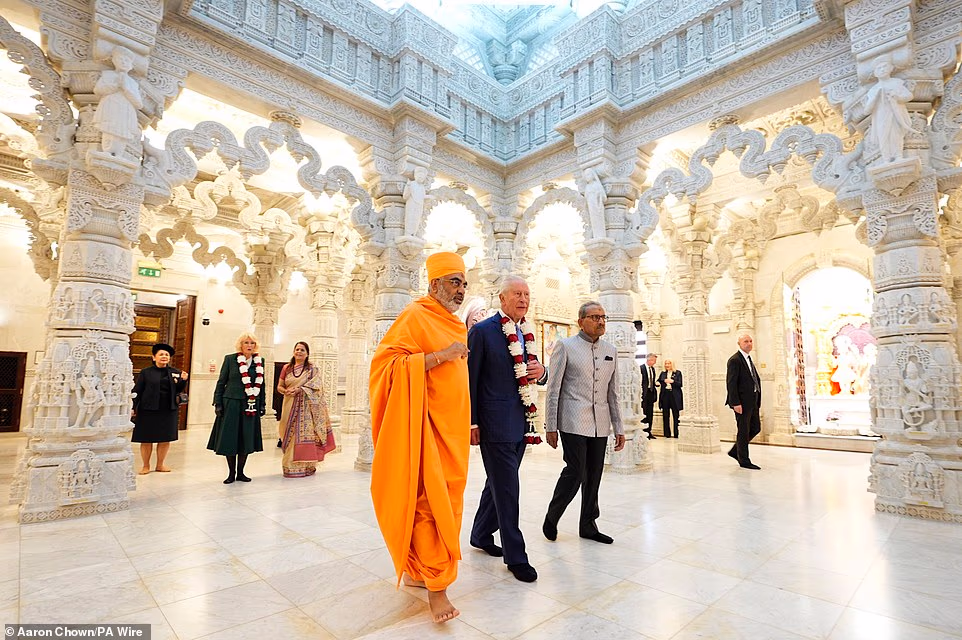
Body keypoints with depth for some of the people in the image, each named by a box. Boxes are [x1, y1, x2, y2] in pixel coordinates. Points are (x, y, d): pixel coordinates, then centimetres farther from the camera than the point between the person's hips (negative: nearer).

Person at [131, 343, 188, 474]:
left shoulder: (175, 372, 7)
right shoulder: (146, 372, -2)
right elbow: (137, 391, -3)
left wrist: (183, 380, -8)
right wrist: (133, 408, -9)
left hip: (168, 410, 3)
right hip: (148, 410, -3)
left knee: (165, 439, 9)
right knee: (146, 439, 5)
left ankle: (160, 465, 24)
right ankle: (146, 466, 21)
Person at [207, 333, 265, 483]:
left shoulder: (260, 361, 7)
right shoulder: (230, 359, -1)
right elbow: (221, 382, 2)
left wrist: (262, 404, 9)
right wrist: (217, 403, -3)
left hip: (251, 406, 2)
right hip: (231, 404, -2)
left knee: (247, 440, 6)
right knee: (229, 439, 3)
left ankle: (240, 472, 20)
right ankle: (231, 473, 17)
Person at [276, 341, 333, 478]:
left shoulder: (313, 369, 4)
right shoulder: (286, 368, 12)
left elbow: (316, 385, -8)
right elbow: (279, 386, 13)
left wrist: (299, 389, -19)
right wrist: (286, 391, -9)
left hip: (306, 407, -2)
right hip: (290, 407, 3)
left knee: (305, 434, -5)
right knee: (291, 436, 3)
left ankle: (306, 466, 3)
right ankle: (290, 466, 10)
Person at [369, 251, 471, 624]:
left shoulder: (454, 325, 17)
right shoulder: (415, 315, -8)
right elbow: (387, 362, -17)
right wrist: (439, 356, -22)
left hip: (453, 427, 8)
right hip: (428, 425, -8)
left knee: (447, 500, 12)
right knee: (432, 502, -6)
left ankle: (415, 571, 28)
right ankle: (436, 585, 7)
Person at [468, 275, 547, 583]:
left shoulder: (528, 333, 11)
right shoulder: (482, 331, -10)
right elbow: (470, 379, -9)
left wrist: (541, 371, -6)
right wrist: (472, 422, -11)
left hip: (520, 421, 7)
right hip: (495, 422, -7)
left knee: (498, 483, 19)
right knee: (507, 488, 0)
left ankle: (481, 535, 38)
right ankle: (515, 556, 15)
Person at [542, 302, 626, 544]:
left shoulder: (611, 350, 12)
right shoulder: (565, 346, -3)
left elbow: (613, 393, 16)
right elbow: (553, 389, -4)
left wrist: (619, 428, 12)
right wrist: (550, 426, -7)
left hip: (600, 425, 5)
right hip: (574, 422, -5)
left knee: (594, 476, 10)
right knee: (575, 473, -7)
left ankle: (588, 525, 26)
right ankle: (551, 518, 16)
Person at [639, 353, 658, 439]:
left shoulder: (652, 369, 15)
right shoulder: (641, 368, -11)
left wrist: (656, 383, 3)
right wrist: (640, 393, -15)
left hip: (651, 393, 8)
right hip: (644, 393, -8)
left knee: (650, 413, 10)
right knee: (644, 413, -5)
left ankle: (648, 432, 18)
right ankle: (643, 432, 3)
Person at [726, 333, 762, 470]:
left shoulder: (749, 358, 16)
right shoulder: (735, 360, -13)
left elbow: (755, 380, 20)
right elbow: (731, 383, -18)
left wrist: (757, 399, 14)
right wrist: (735, 403, -22)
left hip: (752, 401, 9)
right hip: (742, 401, -9)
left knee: (756, 427, 14)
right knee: (743, 430, 0)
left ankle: (735, 451, 27)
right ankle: (744, 460, 12)